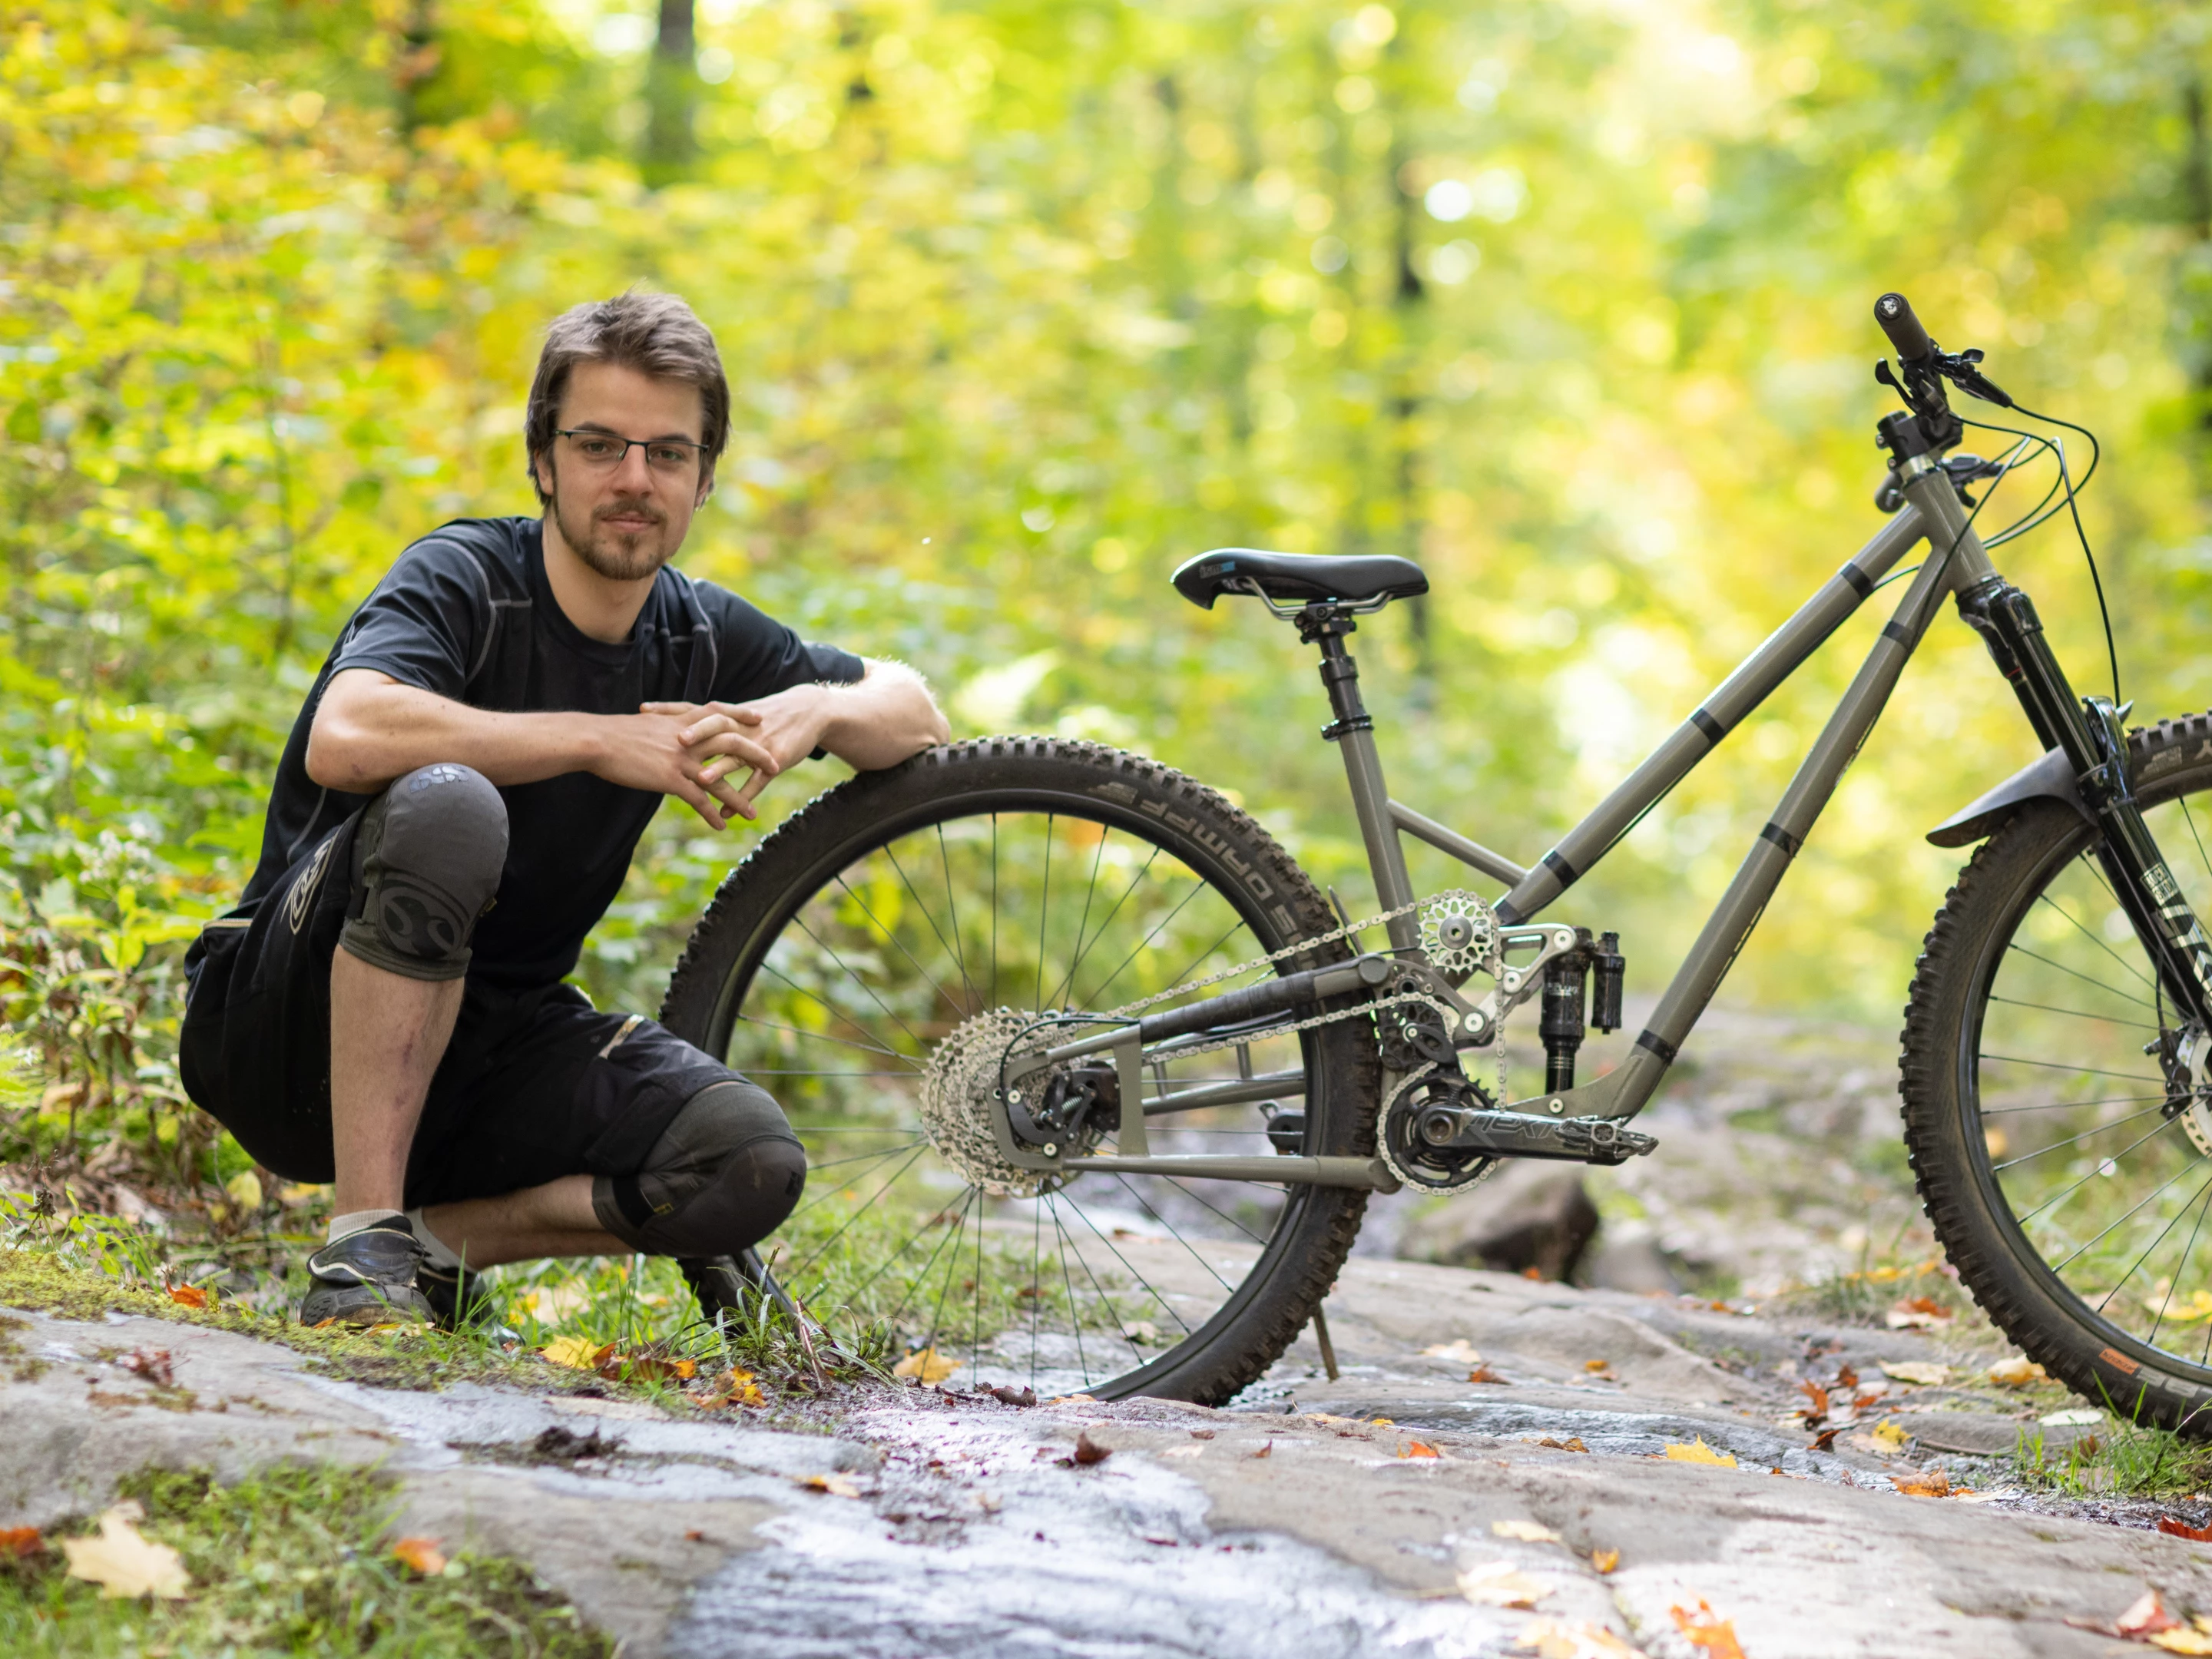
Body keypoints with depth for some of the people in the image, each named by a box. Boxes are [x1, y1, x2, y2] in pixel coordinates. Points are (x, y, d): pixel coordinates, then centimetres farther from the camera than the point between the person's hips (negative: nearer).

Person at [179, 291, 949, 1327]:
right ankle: (362, 1245, -28)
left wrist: (813, 709, -11)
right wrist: (603, 741, -30)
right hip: (287, 1028, -5)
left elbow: (914, 715, 12)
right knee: (446, 805, -36)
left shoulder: (702, 639, 4)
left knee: (753, 1164, -20)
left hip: (485, 1043, 5)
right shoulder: (465, 580, -15)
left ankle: (435, 1236, 0)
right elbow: (345, 738, -35)